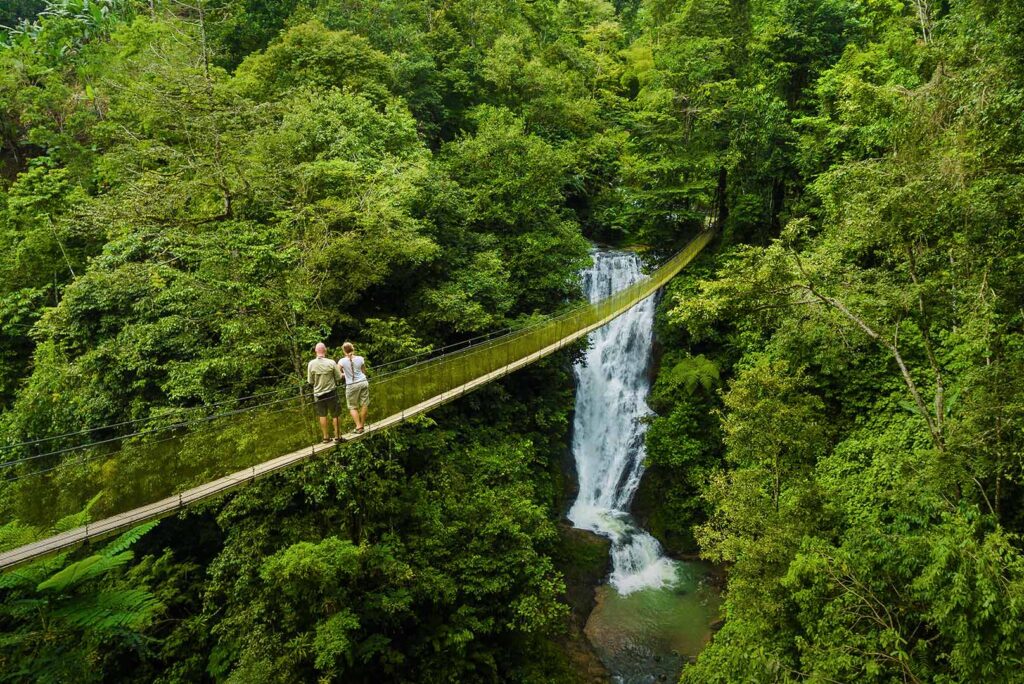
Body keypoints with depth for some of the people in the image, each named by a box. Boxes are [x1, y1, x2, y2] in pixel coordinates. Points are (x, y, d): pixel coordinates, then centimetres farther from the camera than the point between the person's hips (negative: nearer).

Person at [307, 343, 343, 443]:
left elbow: (310, 381, -3)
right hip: (331, 392, -2)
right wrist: (342, 374, 13)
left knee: (322, 416, 15)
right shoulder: (331, 362, -16)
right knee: (335, 415, 11)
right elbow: (339, 378, -8)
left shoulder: (311, 364, -11)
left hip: (318, 393, 2)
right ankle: (337, 436, 17)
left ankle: (326, 437, 22)